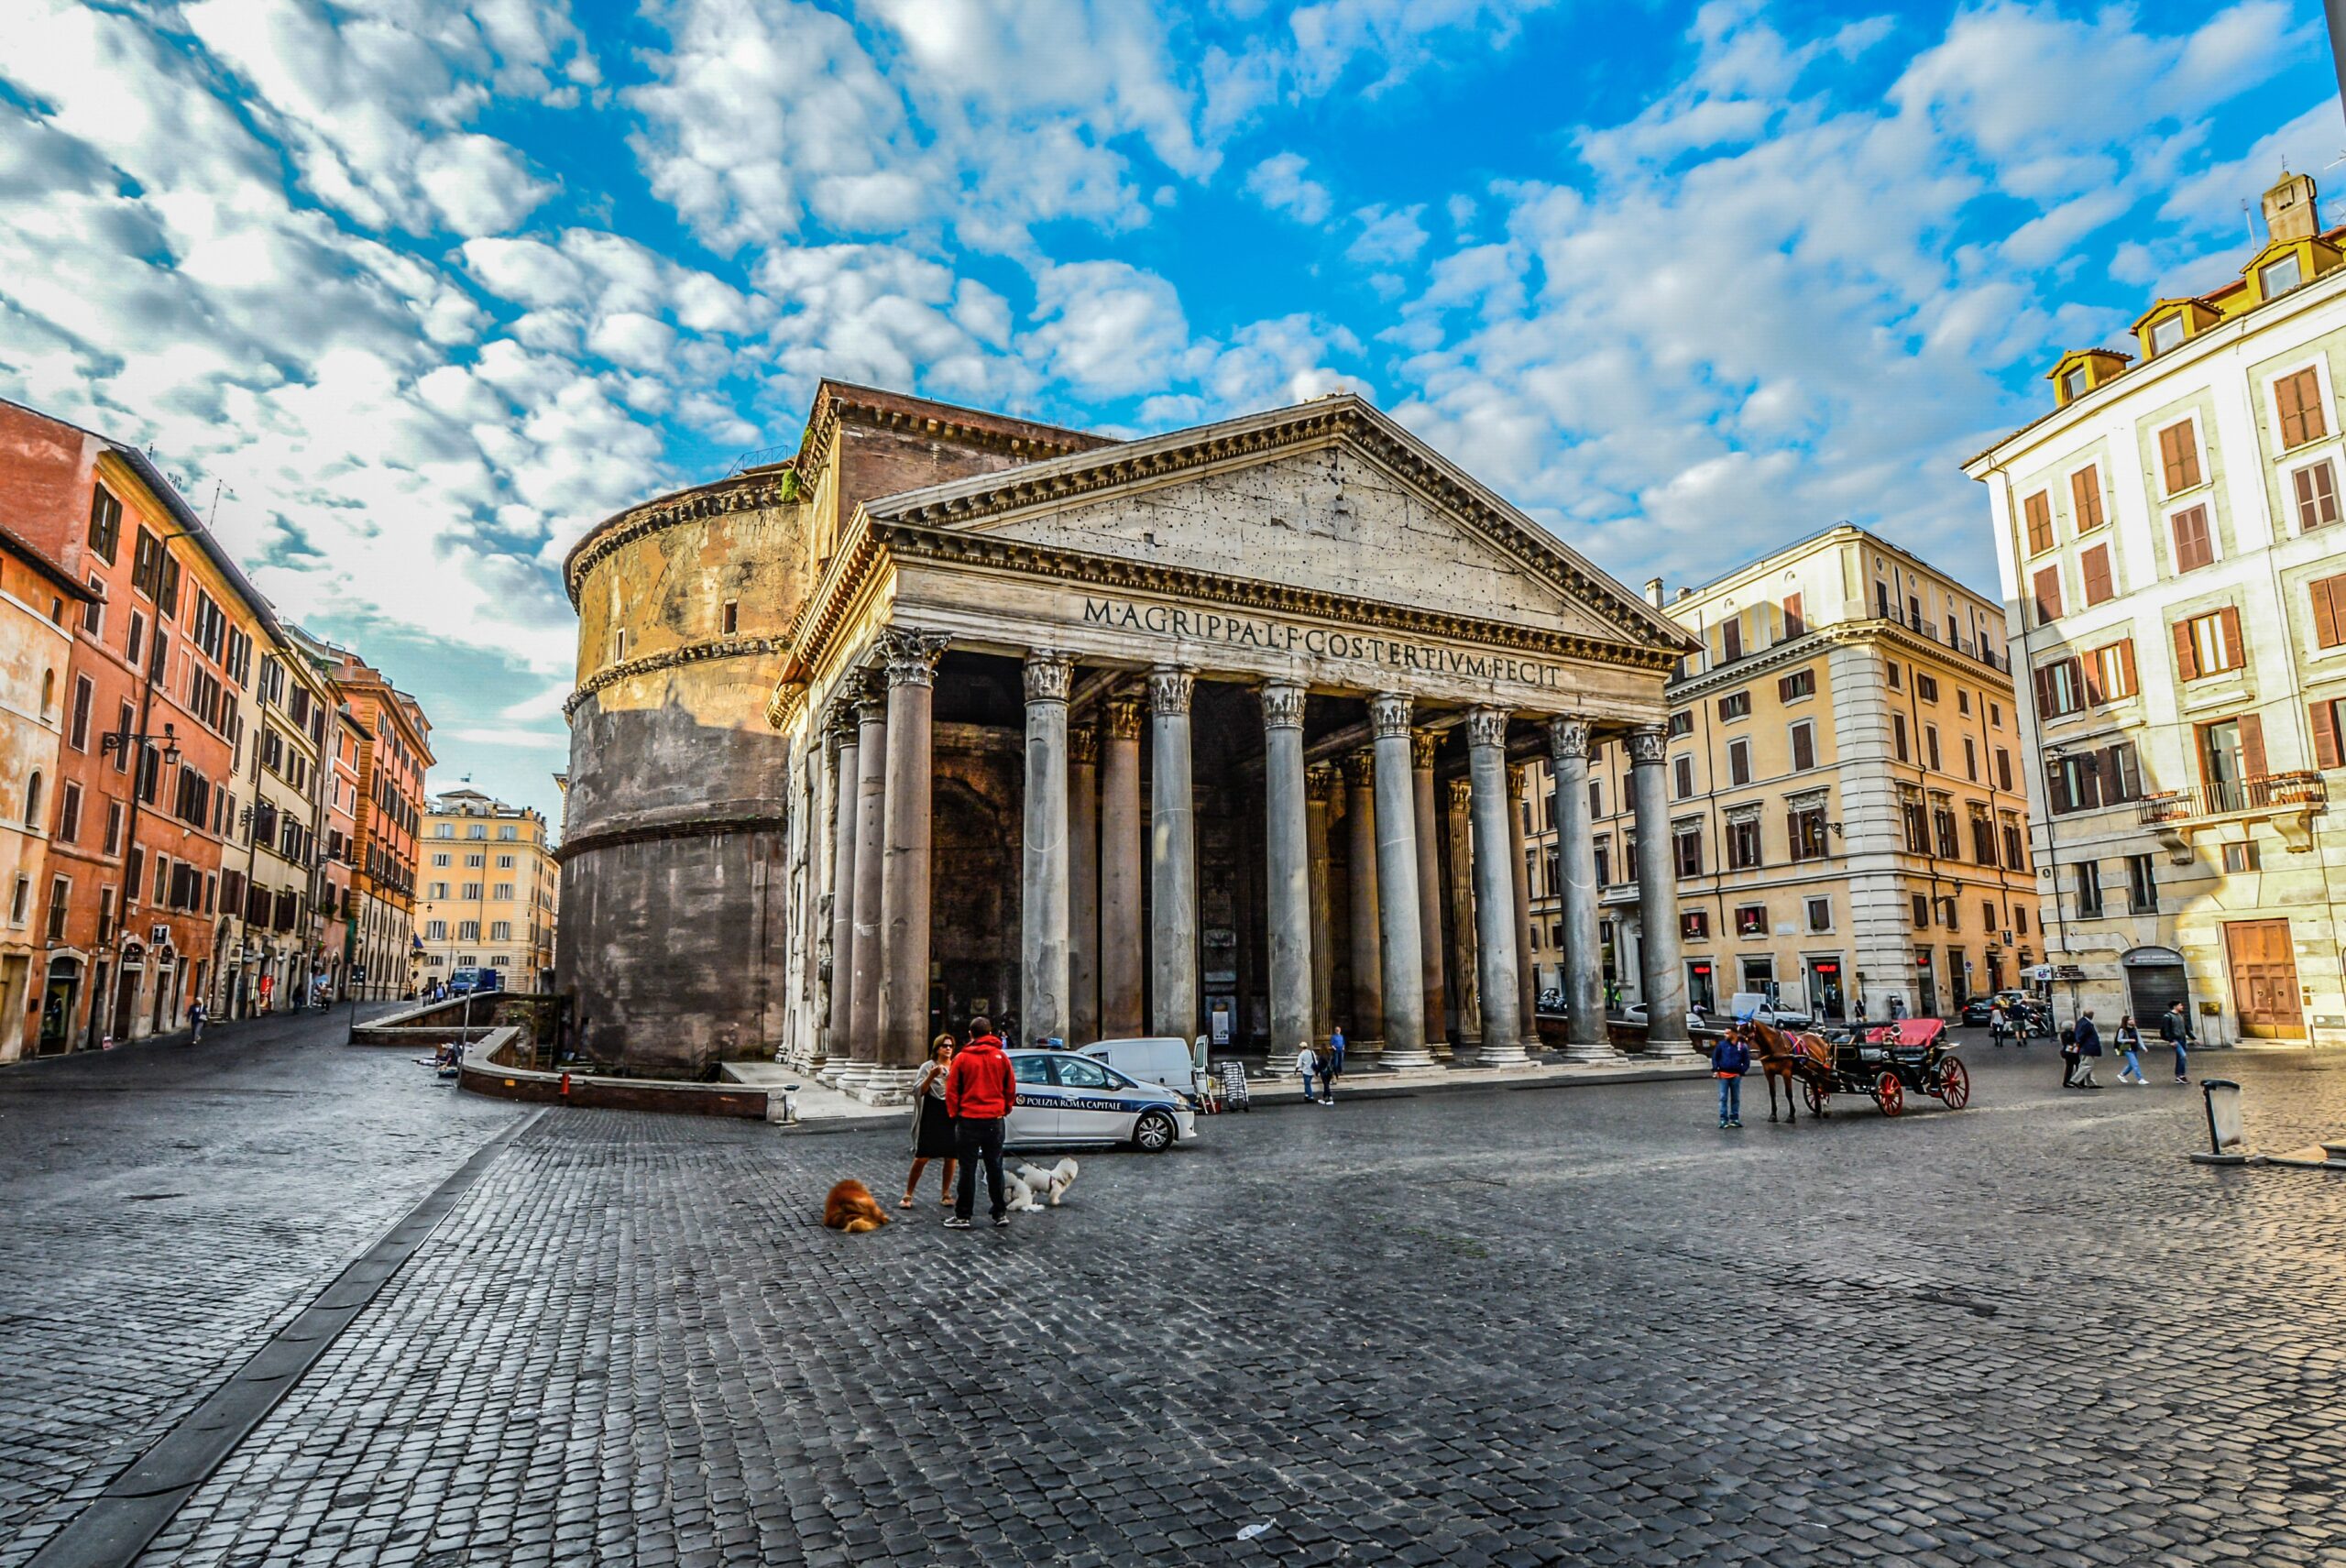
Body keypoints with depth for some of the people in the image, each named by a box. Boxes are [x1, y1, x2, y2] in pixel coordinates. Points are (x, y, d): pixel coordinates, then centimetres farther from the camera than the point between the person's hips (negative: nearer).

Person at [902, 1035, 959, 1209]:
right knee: (922, 1157, -4)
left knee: (950, 1157, 4)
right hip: (931, 1117, -3)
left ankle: (945, 1194, 17)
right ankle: (908, 1195, 7)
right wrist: (931, 1077, -20)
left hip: (952, 1116, 3)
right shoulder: (928, 1067, 1)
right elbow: (919, 1091, -5)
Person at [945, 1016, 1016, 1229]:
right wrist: (1005, 1110, 20)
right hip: (995, 1120, 2)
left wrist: (954, 1114, 11)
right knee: (995, 1167, 12)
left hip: (968, 1119, -2)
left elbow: (952, 1090, -2)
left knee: (968, 1169, 4)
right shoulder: (1001, 1057, 1)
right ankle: (1001, 1213, 15)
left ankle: (963, 1216, 7)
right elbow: (1011, 1088, 7)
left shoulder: (962, 1058, -5)